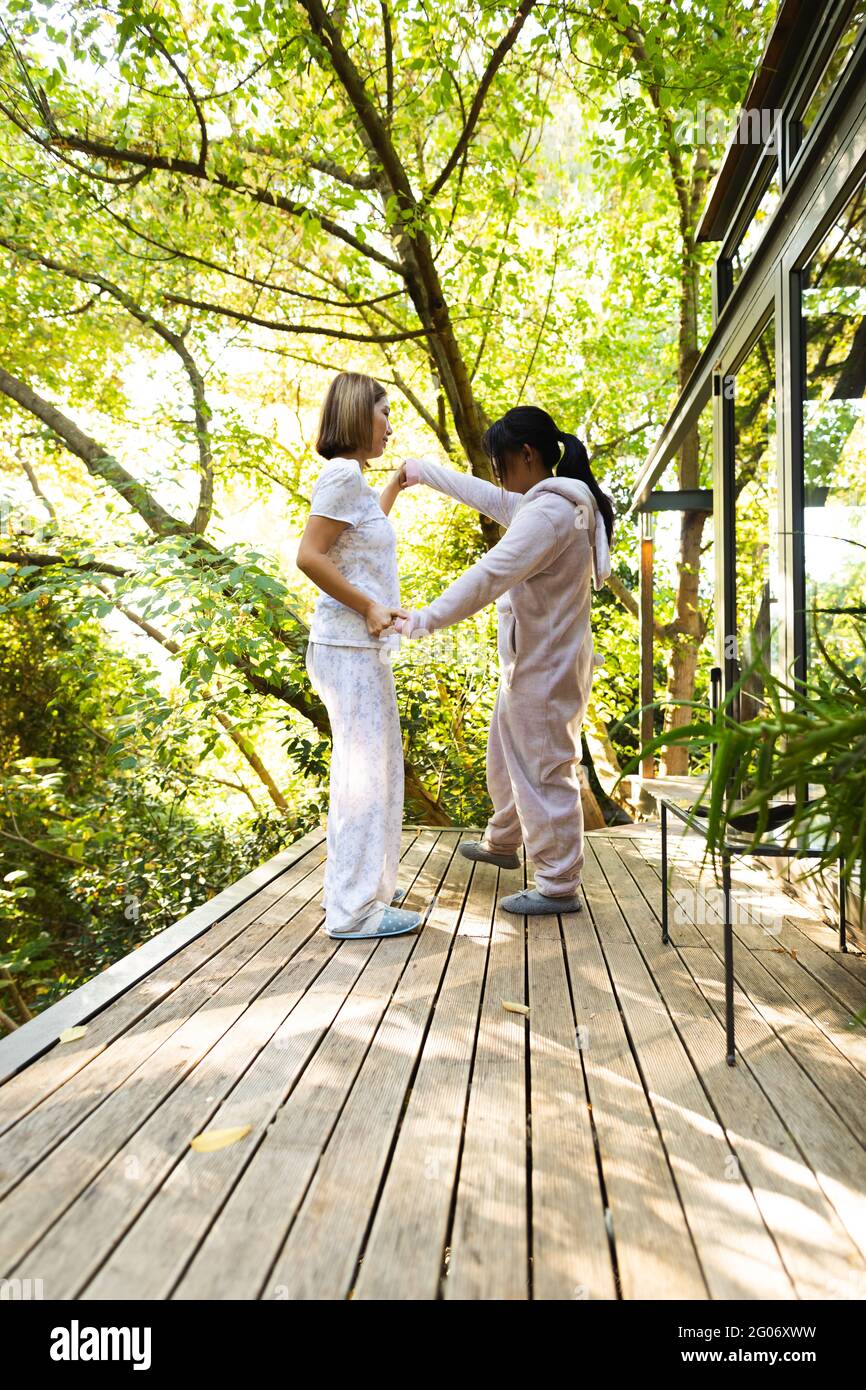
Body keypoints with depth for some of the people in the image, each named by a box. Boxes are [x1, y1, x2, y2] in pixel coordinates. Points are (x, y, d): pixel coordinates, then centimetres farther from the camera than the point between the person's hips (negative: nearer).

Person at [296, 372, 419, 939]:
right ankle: (356, 909, 3)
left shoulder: (355, 479, 18)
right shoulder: (342, 473, -12)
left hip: (364, 645, 10)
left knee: (373, 766, 17)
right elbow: (310, 555, -21)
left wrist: (396, 486, 39)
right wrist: (369, 607, -18)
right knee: (364, 769, -6)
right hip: (349, 644, -10)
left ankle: (365, 887, 30)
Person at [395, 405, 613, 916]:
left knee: (545, 773, 0)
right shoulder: (541, 504, 11)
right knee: (507, 758, 25)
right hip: (531, 664, 11)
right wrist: (426, 472, 33)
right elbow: (489, 498, 26)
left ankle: (559, 887, 14)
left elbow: (487, 578, -28)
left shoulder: (548, 513, -21)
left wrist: (422, 621, -24)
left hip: (546, 671, -11)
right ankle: (501, 843, 46)